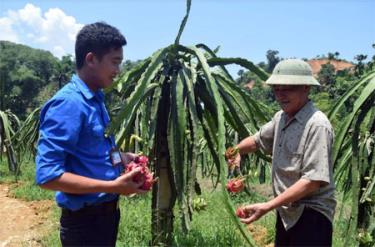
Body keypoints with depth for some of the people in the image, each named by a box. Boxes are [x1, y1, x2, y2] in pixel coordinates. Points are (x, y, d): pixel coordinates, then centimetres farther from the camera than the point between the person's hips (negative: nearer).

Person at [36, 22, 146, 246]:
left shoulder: (95, 99, 6)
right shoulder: (68, 103, -22)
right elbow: (48, 175, -27)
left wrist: (121, 158, 3)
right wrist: (112, 187, -27)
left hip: (107, 212, 9)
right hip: (85, 220, -9)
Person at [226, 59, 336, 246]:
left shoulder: (317, 124, -20)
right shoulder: (281, 118, 5)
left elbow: (314, 180, -26)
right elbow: (258, 139, 23)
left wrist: (267, 206, -29)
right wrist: (237, 150, 0)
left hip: (310, 214, -8)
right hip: (286, 212, 8)